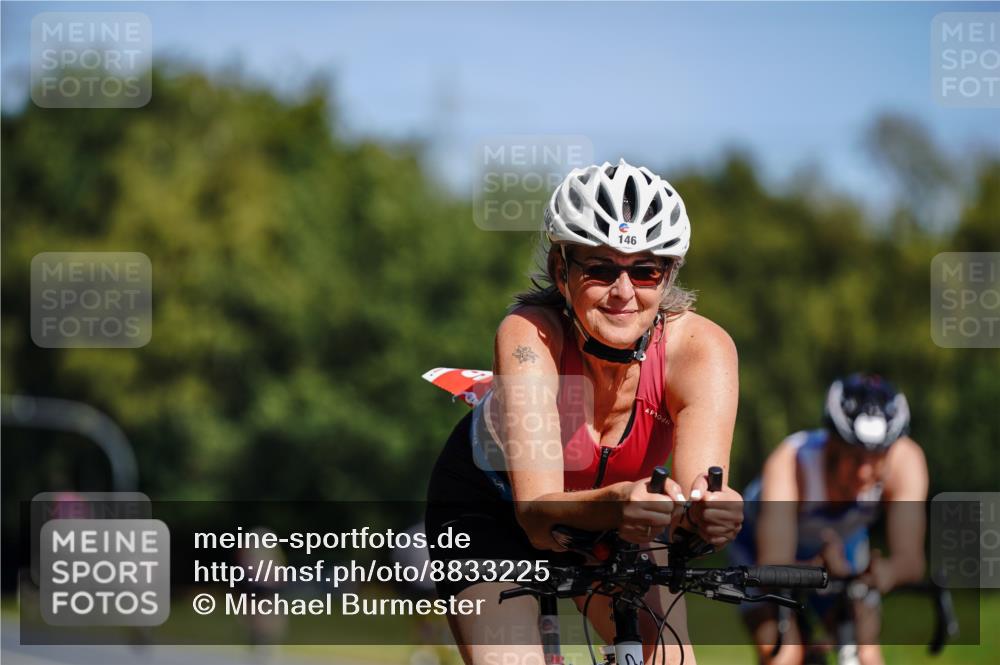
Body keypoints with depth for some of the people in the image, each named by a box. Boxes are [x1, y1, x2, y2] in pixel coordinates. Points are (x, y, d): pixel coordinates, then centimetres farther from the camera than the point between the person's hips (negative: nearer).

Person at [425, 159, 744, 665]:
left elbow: (702, 490, -41)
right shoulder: (529, 334, -36)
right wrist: (613, 505, -65)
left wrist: (711, 511, -65)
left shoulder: (701, 348, -30)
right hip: (491, 504, -3)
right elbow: (538, 512, -44)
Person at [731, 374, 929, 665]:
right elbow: (772, 569, -47)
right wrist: (819, 569, -68)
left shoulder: (904, 460, -32)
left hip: (843, 546, 3)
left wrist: (885, 572, -61)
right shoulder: (790, 463, -40)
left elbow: (910, 558, -38)